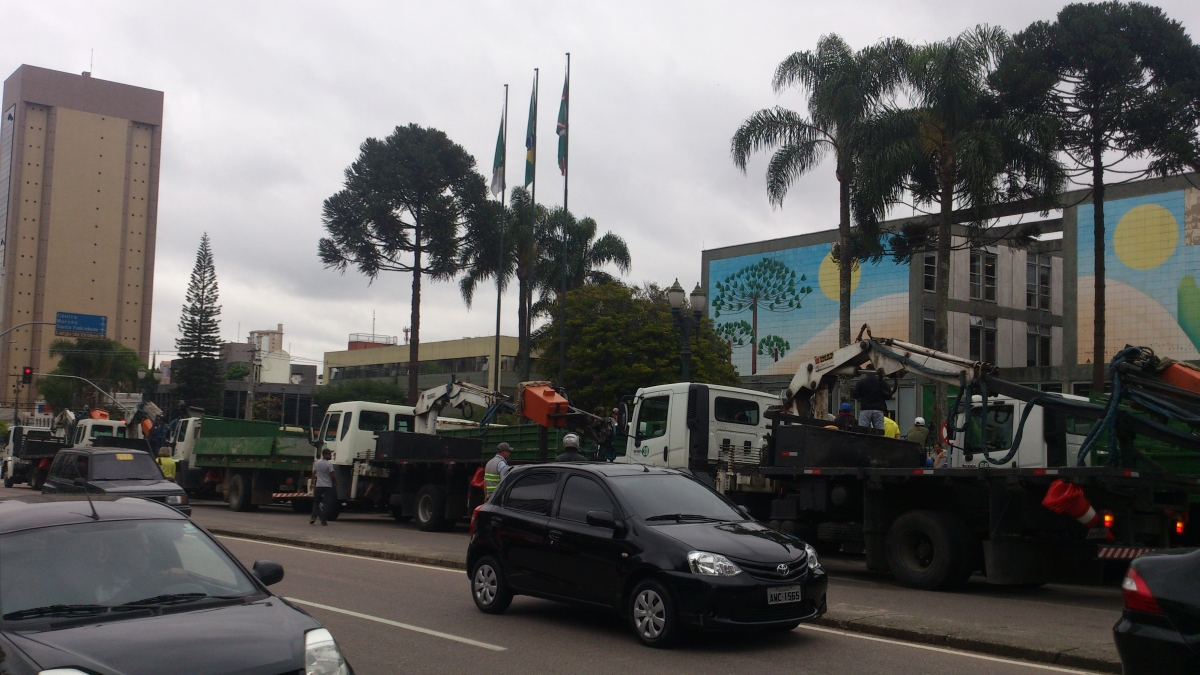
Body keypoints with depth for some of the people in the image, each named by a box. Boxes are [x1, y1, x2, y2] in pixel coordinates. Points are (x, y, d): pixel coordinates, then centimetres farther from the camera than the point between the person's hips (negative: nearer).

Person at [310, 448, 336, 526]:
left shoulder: (317, 463, 5)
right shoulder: (329, 464, -13)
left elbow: (313, 474, 13)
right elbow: (332, 476, -13)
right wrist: (335, 482, 5)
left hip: (318, 486, 5)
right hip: (327, 486, -5)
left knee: (316, 501, 18)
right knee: (326, 503, 0)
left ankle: (314, 517, 3)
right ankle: (323, 520, -2)